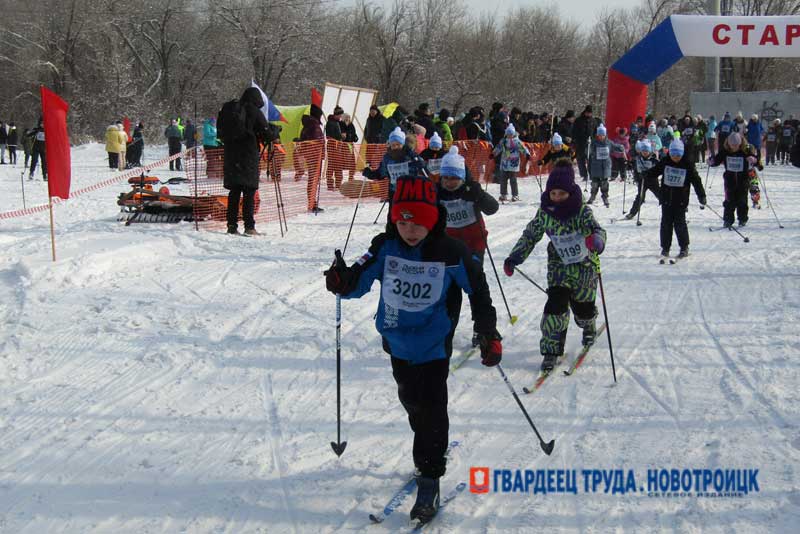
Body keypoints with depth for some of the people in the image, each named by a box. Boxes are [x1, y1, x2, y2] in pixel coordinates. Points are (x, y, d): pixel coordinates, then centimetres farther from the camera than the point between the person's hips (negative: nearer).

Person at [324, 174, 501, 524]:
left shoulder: (450, 252, -17)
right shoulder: (386, 247, -11)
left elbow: (478, 289, -6)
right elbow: (361, 279, -8)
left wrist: (489, 334, -6)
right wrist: (343, 281, -32)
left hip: (434, 344, -4)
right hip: (398, 341, 4)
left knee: (431, 410, -5)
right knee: (411, 401, 22)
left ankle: (429, 479, 6)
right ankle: (431, 448, 48)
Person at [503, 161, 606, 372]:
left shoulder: (582, 211, -18)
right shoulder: (545, 212, -9)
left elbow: (597, 230, -30)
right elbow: (530, 236, 3)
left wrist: (596, 241, -55)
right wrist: (514, 258, -3)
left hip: (585, 267, -2)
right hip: (558, 266, 2)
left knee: (583, 308, 8)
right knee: (556, 305, -16)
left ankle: (588, 327, 47)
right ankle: (552, 349, -2)